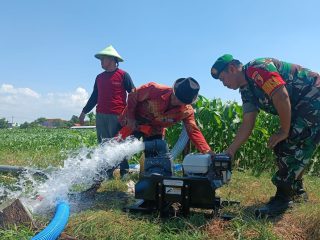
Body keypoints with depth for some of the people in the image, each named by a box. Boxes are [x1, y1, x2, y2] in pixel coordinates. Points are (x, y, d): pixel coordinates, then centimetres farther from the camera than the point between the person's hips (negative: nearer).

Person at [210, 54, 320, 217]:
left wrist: (284, 132, -19)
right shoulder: (246, 90, 8)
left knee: (291, 146, -14)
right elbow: (247, 124, 4)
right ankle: (297, 191, 25)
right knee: (281, 147, 10)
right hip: (301, 108, 9)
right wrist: (229, 153, -1)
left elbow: (281, 96, -29)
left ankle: (282, 199, -5)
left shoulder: (256, 68, -19)